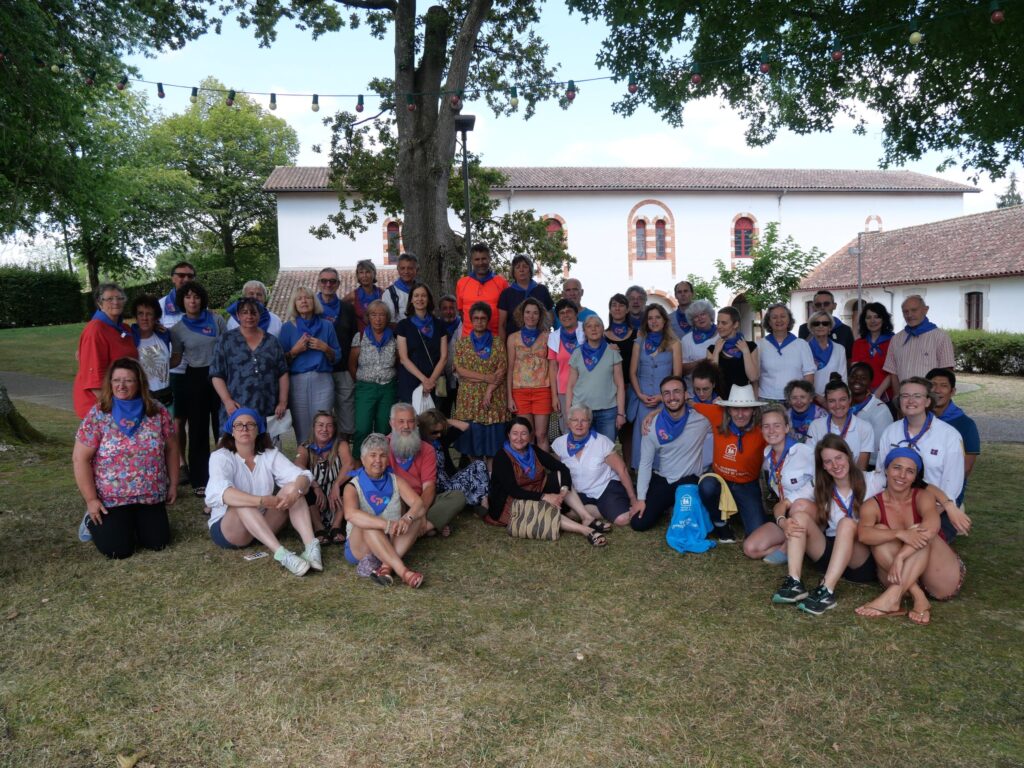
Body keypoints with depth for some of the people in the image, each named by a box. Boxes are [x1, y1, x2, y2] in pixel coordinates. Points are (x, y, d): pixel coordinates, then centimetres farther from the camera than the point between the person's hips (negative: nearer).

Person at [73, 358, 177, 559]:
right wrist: (91, 500, -12)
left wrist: (173, 484, 6)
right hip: (110, 499, -3)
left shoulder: (157, 412, -4)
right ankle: (93, 521, 22)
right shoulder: (97, 415, -11)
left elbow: (171, 448, 6)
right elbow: (80, 459, -10)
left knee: (158, 542, -1)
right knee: (118, 550, -10)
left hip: (150, 496, 3)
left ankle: (133, 522, 32)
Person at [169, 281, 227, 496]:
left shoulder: (216, 320, 0)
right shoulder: (177, 329, 3)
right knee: (198, 430, 7)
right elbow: (175, 359, 7)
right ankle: (199, 480, 16)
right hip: (195, 379, 1)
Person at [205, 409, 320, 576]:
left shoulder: (270, 454, 1)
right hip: (227, 528, -3)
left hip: (265, 525, 4)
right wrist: (262, 501, -46)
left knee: (292, 487, -19)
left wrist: (296, 491, -38)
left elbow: (303, 475, -13)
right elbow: (221, 492, -32)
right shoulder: (220, 457, -11)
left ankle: (311, 547, -37)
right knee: (242, 503, -35)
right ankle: (281, 554, -48)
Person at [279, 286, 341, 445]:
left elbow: (337, 357, 12)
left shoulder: (326, 326, 11)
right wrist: (295, 350, -10)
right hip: (297, 382, 0)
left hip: (322, 381, 1)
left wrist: (325, 348, -5)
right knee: (302, 431, -1)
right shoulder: (288, 328, 8)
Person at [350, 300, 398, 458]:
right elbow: (352, 365, 5)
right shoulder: (360, 337, 2)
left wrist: (391, 380, 5)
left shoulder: (393, 339, 6)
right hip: (365, 388, -2)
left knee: (384, 430, 5)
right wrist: (361, 383, 5)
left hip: (388, 389, 2)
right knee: (362, 429, -10)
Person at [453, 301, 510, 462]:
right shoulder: (462, 343, 6)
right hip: (470, 399, 0)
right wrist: (486, 378, -12)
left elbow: (502, 369, -2)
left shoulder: (497, 343, 5)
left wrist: (489, 391, -13)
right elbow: (459, 369, -3)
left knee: (493, 436, -1)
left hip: (494, 399, 0)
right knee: (472, 436, 1)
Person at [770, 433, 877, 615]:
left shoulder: (870, 481, 1)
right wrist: (784, 522, -25)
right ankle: (794, 583, -31)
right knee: (799, 515, -19)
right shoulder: (822, 489, 7)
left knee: (847, 523, -32)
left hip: (862, 559, -3)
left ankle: (827, 591, -42)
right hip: (829, 552, 3)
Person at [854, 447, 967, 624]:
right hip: (903, 580, 1)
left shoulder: (923, 496, -7)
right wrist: (900, 534, -43)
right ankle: (918, 598, -33)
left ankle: (892, 597, -38)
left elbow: (932, 525, -31)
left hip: (945, 582, -1)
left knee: (922, 533, -27)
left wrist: (900, 556, -41)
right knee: (880, 531, -22)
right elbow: (863, 534, -26)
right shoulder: (873, 505, -4)